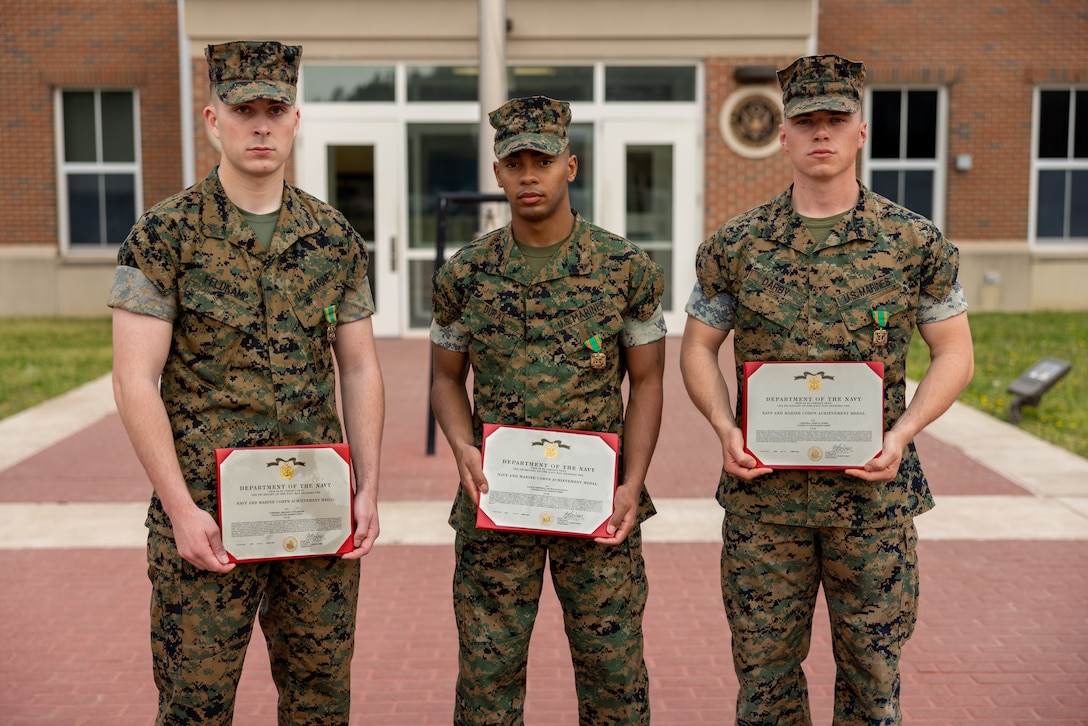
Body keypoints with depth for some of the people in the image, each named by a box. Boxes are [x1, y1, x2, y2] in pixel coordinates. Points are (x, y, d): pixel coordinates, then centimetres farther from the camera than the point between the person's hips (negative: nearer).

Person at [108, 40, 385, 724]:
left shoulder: (336, 238, 6)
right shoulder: (165, 235, -6)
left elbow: (360, 369, 8)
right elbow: (135, 380, -9)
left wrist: (370, 489, 0)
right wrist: (181, 509, -15)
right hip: (207, 513, -3)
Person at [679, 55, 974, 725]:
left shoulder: (917, 243, -1)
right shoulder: (736, 246, 1)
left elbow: (955, 354, 3)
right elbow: (698, 347, 8)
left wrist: (903, 433, -12)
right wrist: (725, 428, -9)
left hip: (873, 494, 0)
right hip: (763, 493, 1)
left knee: (872, 671, 11)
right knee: (764, 671, 11)